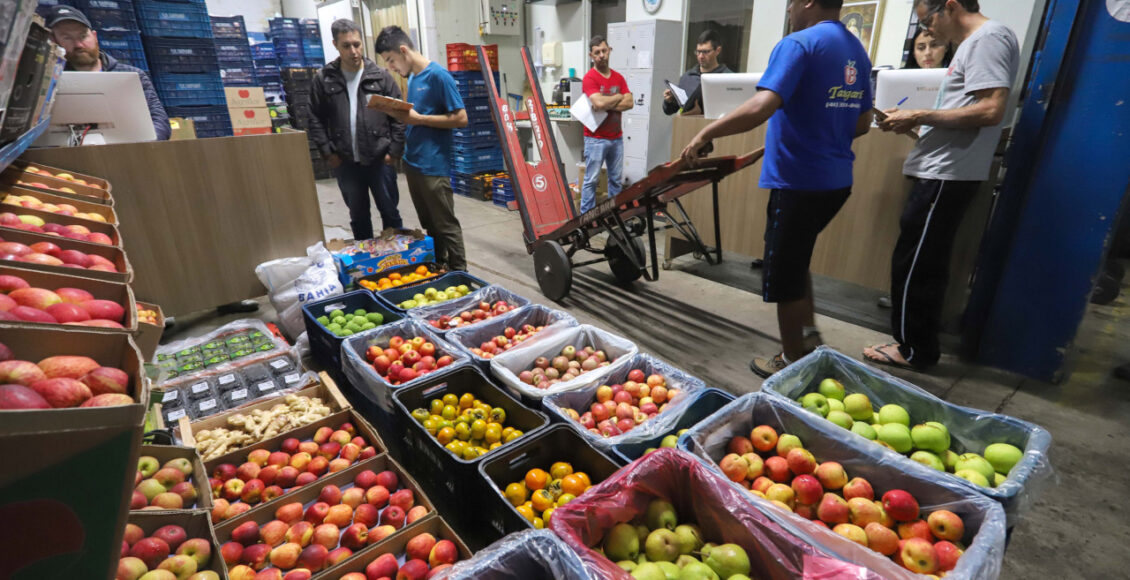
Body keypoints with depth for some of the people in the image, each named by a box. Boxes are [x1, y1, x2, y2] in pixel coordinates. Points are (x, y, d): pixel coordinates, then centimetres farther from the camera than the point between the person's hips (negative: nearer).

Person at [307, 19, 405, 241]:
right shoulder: (323, 79, 3)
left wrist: (395, 150, -8)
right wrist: (327, 152, -3)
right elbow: (315, 119, 5)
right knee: (358, 216, 12)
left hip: (380, 159, -1)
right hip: (346, 163, 2)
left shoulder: (381, 76, 0)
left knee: (390, 212, 8)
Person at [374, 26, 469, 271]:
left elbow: (461, 118, -16)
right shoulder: (412, 77, 14)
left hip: (434, 166, -8)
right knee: (429, 225, 16)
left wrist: (418, 118, -17)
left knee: (446, 226, 0)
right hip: (411, 162, 9)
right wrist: (399, 113, 2)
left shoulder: (438, 75, -11)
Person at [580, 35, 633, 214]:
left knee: (617, 179, 11)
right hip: (596, 138, -6)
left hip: (616, 137, 6)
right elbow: (599, 103, -23)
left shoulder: (618, 77, 11)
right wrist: (618, 97, -5)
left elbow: (629, 103, 0)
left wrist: (607, 105, -12)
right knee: (592, 180, -3)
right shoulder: (589, 78, -7)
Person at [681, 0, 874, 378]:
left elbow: (761, 107, -28)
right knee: (795, 259, 24)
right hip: (835, 179, 9)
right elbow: (862, 124, 18)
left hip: (799, 181, -8)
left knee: (783, 273, 5)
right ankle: (808, 335, 29)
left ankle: (792, 361, 18)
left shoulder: (798, 44, -13)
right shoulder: (857, 51, 14)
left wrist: (705, 134, -20)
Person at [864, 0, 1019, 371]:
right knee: (923, 263, 14)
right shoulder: (975, 42, 21)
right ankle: (919, 346, 25)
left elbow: (991, 110, -20)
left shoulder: (988, 38, -10)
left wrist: (919, 116, -14)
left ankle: (914, 351, 8)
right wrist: (913, 121, 10)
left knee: (913, 264, -4)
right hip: (943, 173, 10)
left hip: (947, 175, -10)